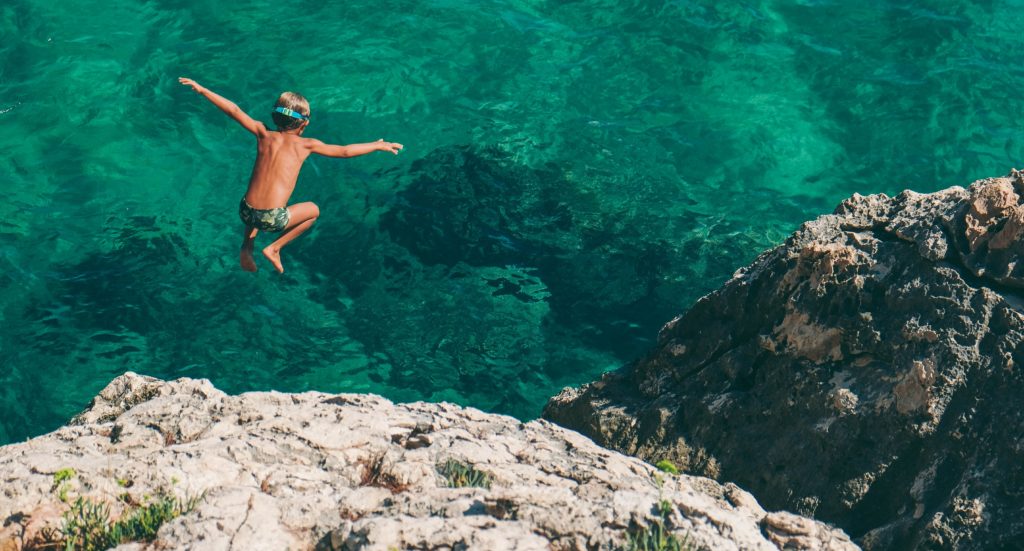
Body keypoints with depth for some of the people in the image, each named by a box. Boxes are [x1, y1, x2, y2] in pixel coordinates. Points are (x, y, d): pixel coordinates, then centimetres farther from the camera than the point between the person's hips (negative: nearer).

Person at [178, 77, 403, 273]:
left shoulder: (264, 135, 9)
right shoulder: (305, 144, 3)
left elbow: (234, 110, 8)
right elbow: (345, 151, 7)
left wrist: (201, 89, 16)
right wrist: (378, 145, 20)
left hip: (246, 213, 4)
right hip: (273, 219, -4)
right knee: (313, 210, 26)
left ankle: (247, 247, 24)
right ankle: (274, 248, 15)